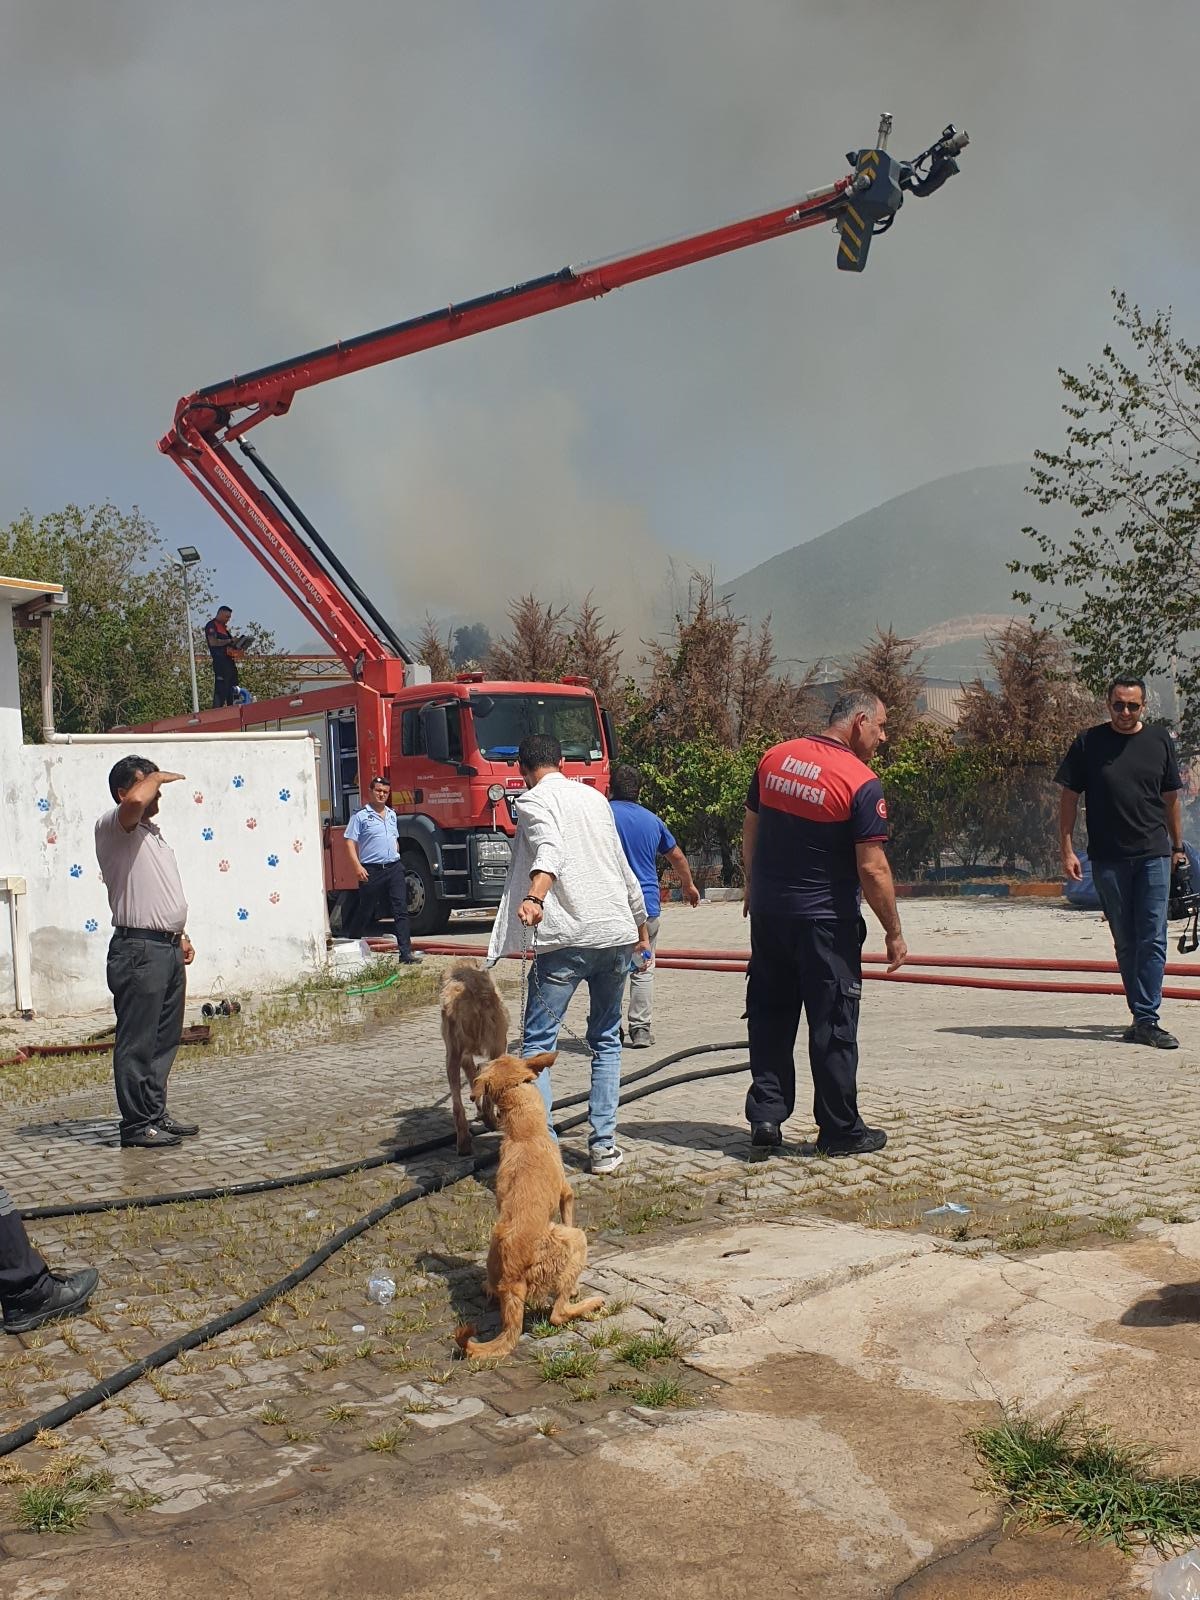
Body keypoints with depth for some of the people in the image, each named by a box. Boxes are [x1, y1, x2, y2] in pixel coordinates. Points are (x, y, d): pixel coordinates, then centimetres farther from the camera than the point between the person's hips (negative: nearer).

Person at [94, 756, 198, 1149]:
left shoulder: (152, 833, 20)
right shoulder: (113, 827, -8)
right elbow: (136, 800, -32)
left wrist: (180, 935, 21)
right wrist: (156, 777, -13)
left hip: (167, 947, 9)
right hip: (138, 949, -9)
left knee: (165, 1039, 14)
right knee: (137, 1042, -4)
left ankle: (156, 1114, 23)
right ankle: (137, 1125, 2)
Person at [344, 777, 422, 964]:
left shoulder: (392, 815, 17)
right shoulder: (360, 816, -2)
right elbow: (350, 842, -8)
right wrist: (357, 866, -17)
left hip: (394, 868, 5)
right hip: (371, 871, -5)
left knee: (401, 911, -4)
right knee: (365, 912, 6)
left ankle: (406, 952, -8)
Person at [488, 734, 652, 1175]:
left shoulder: (533, 801, 1)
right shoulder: (595, 796, 19)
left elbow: (551, 850, -21)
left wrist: (535, 897, -39)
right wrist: (641, 927, 36)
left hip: (567, 939, -6)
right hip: (617, 932, 6)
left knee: (536, 1043, -1)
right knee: (606, 1040, 17)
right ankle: (603, 1145, 12)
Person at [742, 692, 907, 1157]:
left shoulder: (774, 757, 4)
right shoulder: (862, 784, -15)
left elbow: (750, 832, 12)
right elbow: (872, 868, -16)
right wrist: (894, 932, -7)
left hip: (767, 911, 5)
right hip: (825, 920, -5)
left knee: (770, 1016, 15)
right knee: (833, 1025, 5)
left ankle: (765, 1114, 16)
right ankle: (839, 1131, 14)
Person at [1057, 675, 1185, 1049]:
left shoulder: (1160, 741, 7)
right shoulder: (1089, 743, 1)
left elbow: (1171, 797, 15)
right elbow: (1069, 798, 3)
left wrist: (1177, 846, 17)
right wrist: (1067, 850, -3)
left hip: (1153, 854, 1)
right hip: (1108, 859, 0)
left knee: (1152, 938, -6)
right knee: (1125, 941, 8)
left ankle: (1145, 1020, -5)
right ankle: (1142, 1014, 18)